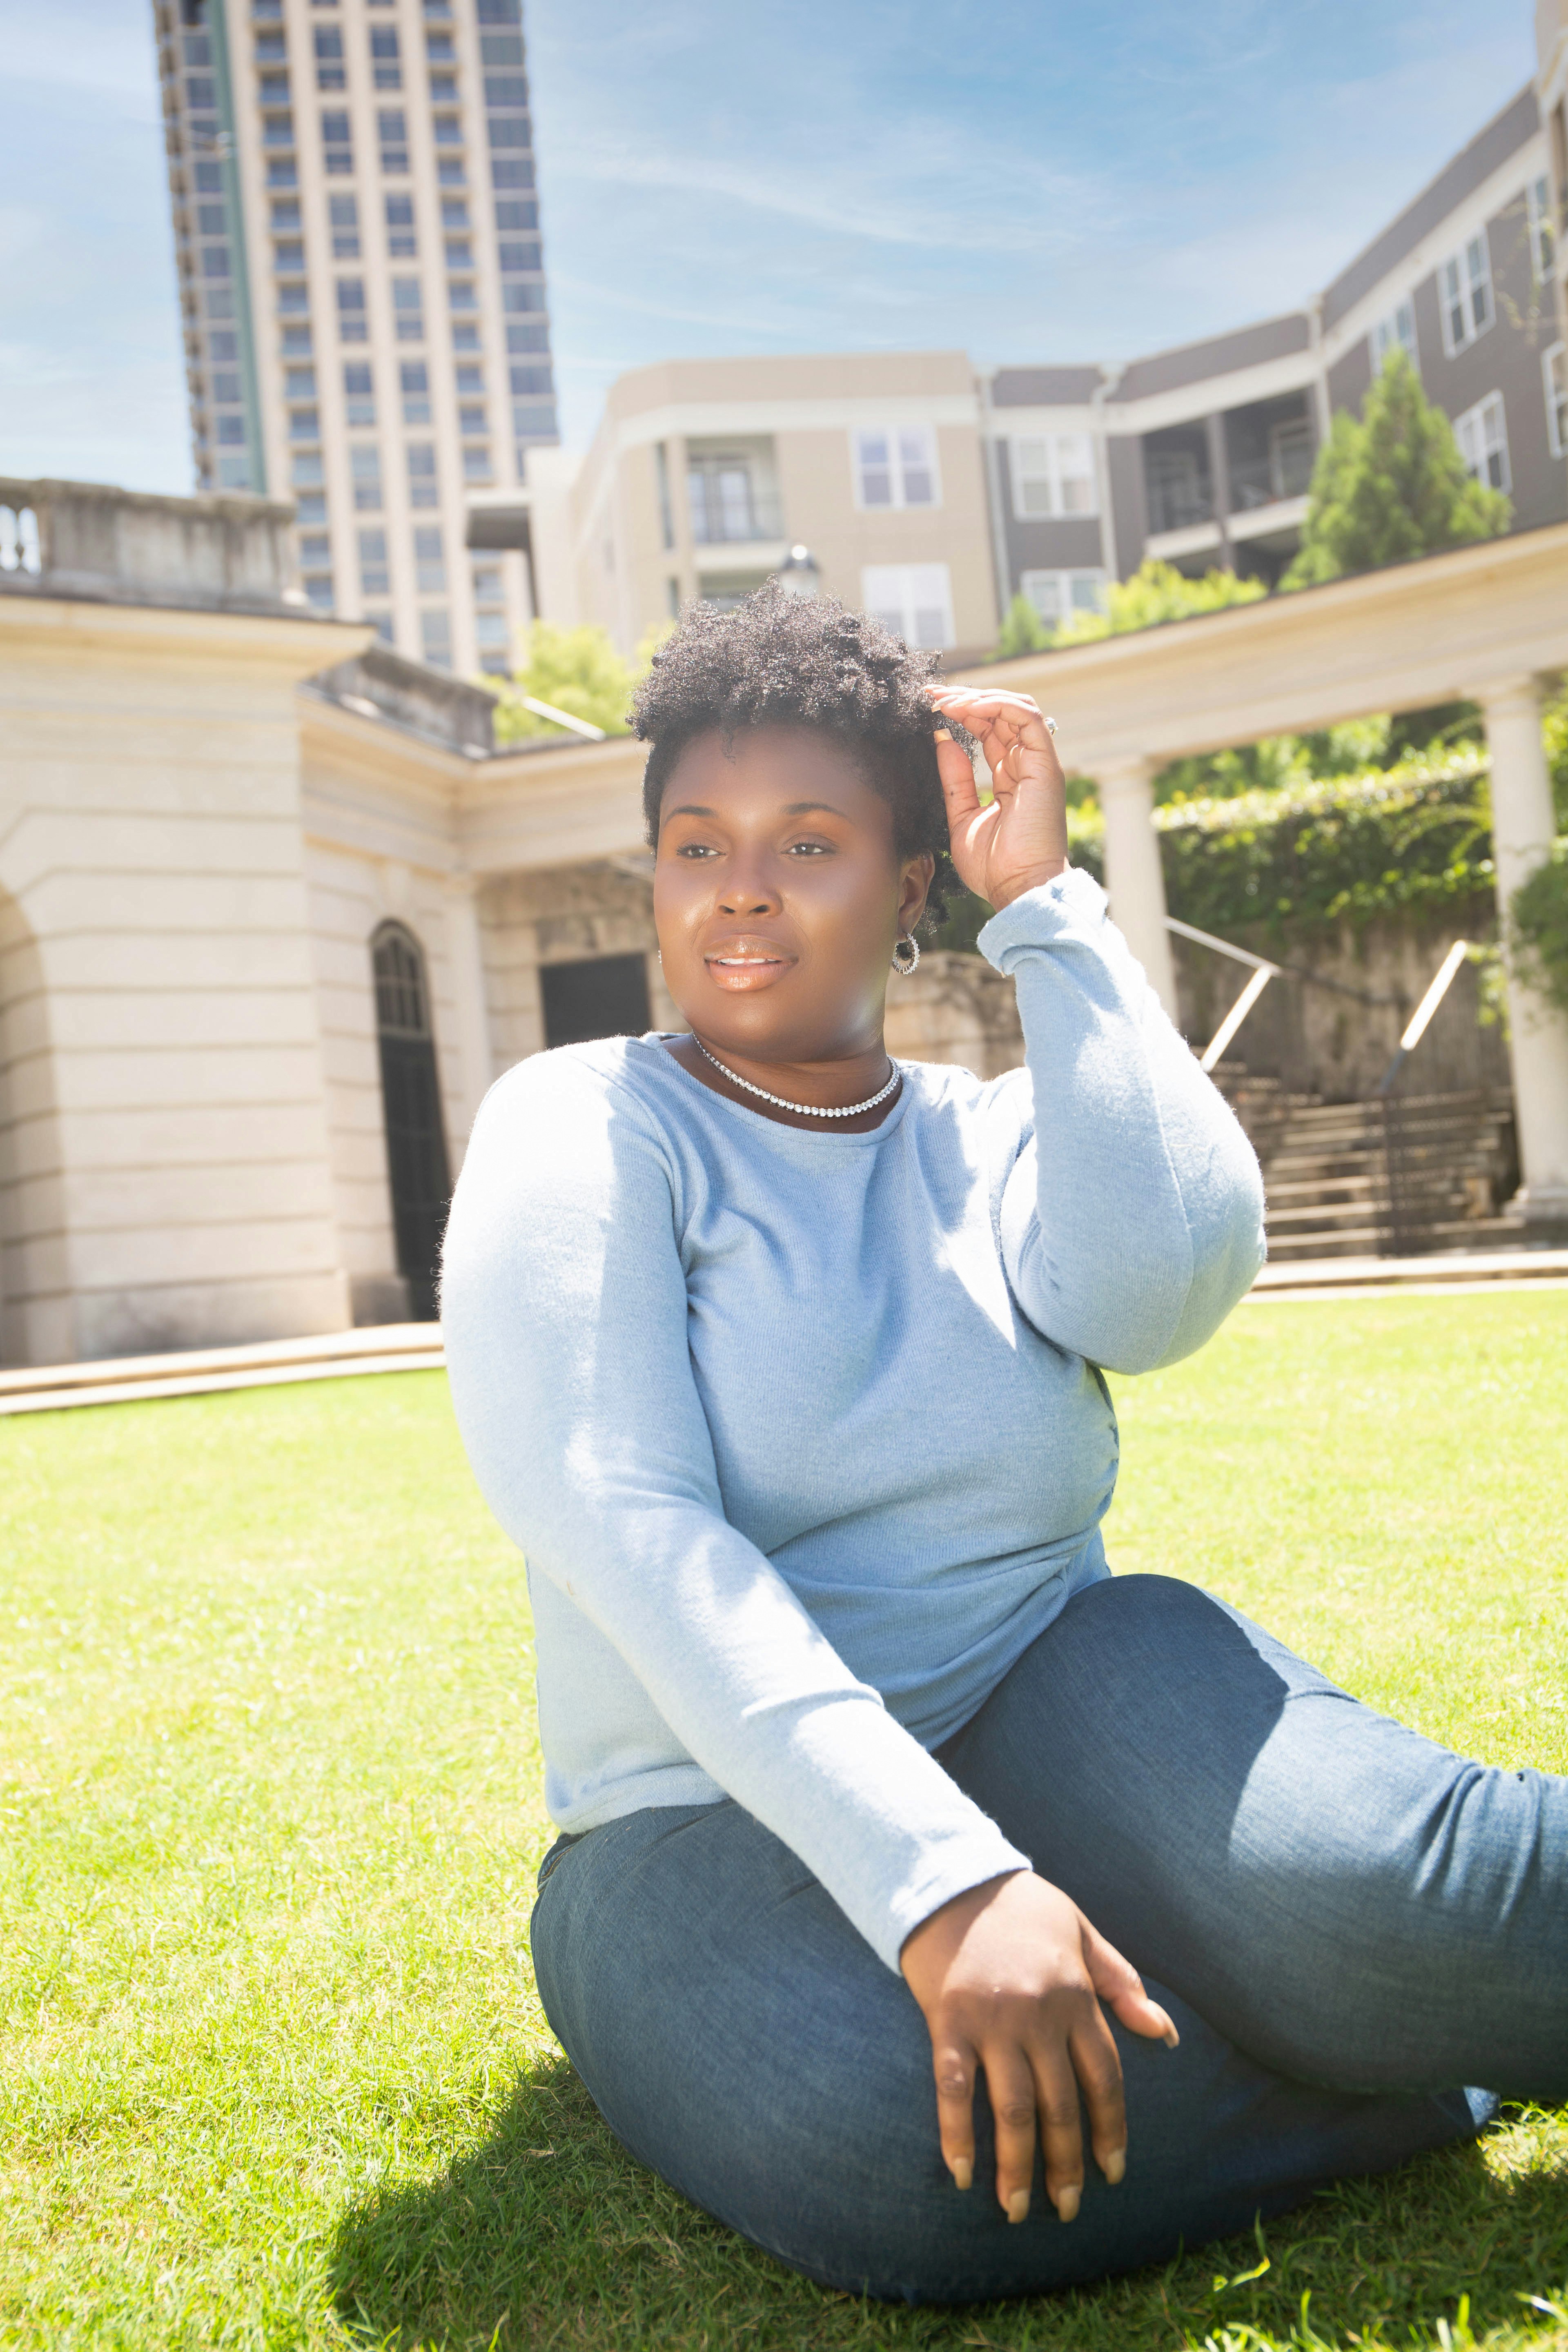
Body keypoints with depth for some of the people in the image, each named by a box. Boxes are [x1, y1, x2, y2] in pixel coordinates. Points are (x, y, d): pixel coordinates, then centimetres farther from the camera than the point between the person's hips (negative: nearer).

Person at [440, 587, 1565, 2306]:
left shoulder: (997, 1142, 6)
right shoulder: (582, 1130, -5)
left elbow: (1167, 1280, -18)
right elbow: (623, 1527, -20)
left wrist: (1046, 904, -9)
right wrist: (935, 1882, -31)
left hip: (1044, 1734, 2)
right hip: (718, 1822, -1)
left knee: (1330, 1894, -32)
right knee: (882, 2145, -35)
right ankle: (1421, 2071, -15)